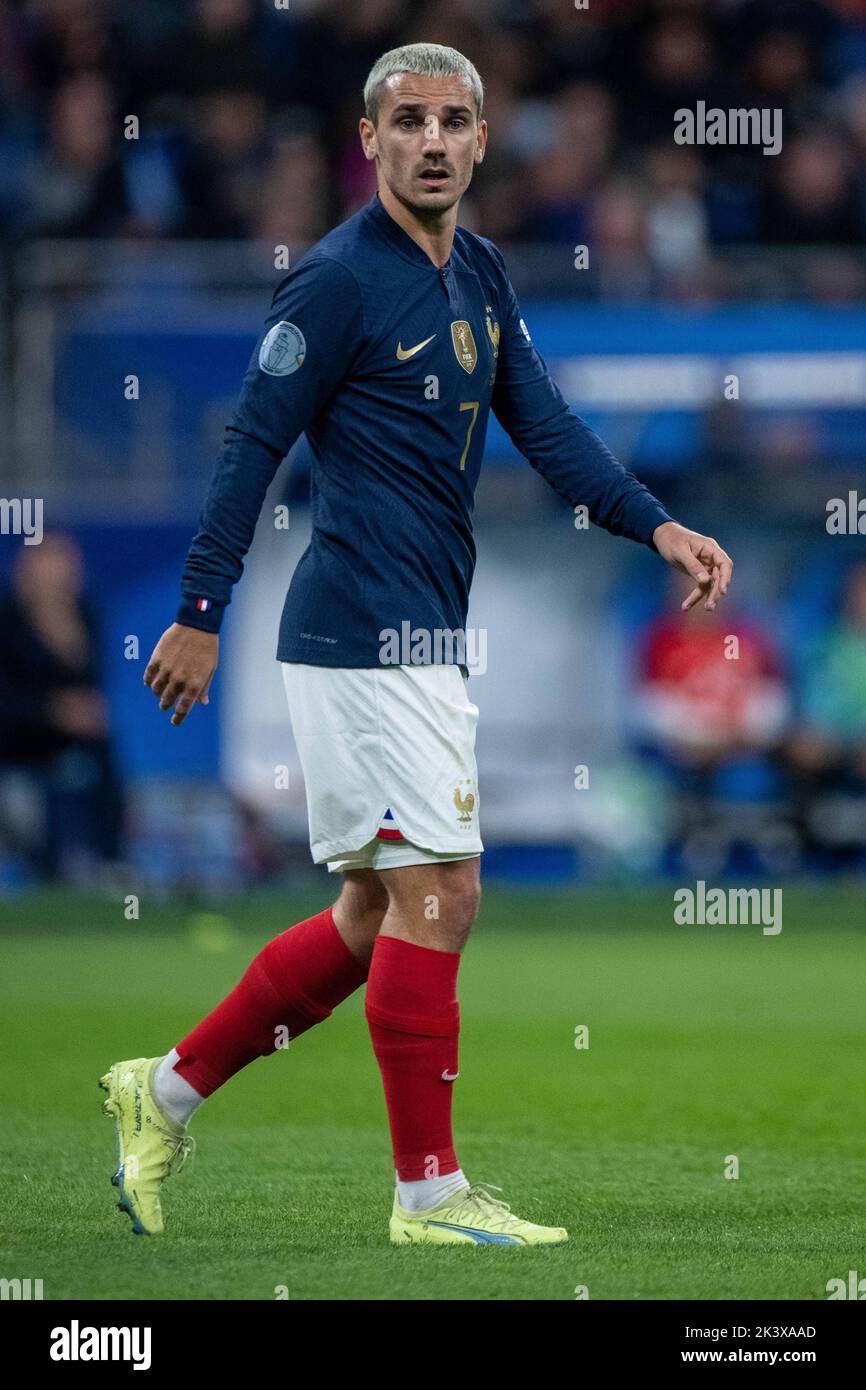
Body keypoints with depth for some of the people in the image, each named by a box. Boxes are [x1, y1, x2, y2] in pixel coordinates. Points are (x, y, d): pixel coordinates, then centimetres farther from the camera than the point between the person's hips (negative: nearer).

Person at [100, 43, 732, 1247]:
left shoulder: (479, 276, 13)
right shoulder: (341, 279, -11)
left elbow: (546, 427, 11)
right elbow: (254, 444, -11)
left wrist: (659, 527, -3)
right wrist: (200, 616, -12)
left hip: (419, 640, 9)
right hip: (367, 637, -9)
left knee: (378, 914, 14)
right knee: (437, 897, -8)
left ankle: (171, 1090, 23)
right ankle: (429, 1191, -2)